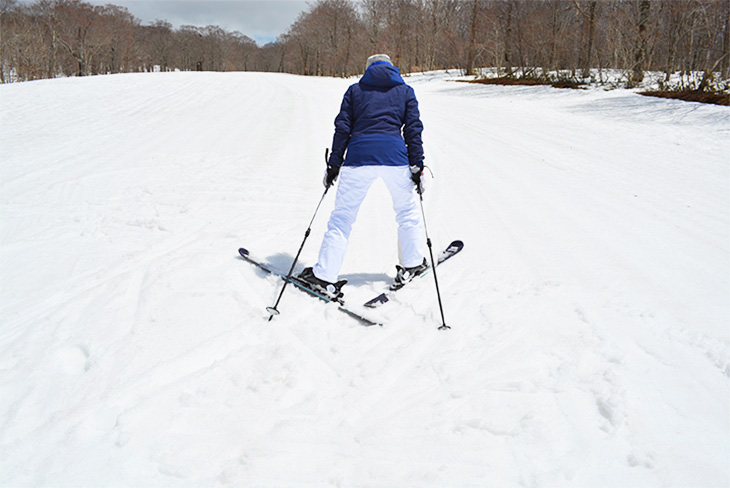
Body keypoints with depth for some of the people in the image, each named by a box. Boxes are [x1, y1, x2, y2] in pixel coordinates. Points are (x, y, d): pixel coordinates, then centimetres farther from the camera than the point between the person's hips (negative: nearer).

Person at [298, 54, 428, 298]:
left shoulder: (355, 90, 17)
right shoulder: (405, 91, 17)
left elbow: (342, 129, 10)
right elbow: (413, 130, 9)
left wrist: (334, 164, 11)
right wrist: (417, 167, 9)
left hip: (359, 155, 0)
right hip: (395, 157, 0)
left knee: (342, 216, 4)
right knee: (408, 211, 21)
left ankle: (325, 275, 3)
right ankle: (411, 265, 28)